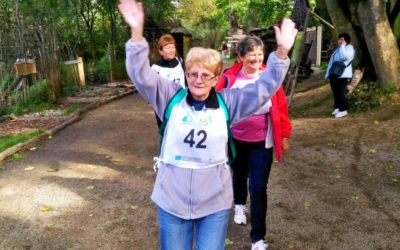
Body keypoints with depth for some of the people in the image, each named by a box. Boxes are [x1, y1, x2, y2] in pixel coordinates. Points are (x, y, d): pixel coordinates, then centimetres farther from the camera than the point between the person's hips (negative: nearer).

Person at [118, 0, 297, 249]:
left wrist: (281, 52, -19)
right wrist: (137, 32, -28)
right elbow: (142, 75, -14)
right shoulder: (171, 97, -4)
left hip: (215, 202, 0)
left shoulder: (227, 102, -3)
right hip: (172, 200, 0)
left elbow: (264, 87, -6)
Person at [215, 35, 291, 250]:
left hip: (262, 142, -1)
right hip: (236, 140, 1)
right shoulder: (229, 78, -12)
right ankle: (239, 204, 57)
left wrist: (284, 135, 0)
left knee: (258, 188, -2)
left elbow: (281, 108, -5)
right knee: (239, 175, 25)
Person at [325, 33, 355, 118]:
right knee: (336, 92, 12)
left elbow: (344, 56, -24)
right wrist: (328, 73, 17)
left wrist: (342, 46, -14)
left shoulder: (349, 47, -3)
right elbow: (332, 61, 21)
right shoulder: (338, 49, 21)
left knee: (342, 92, -8)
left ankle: (343, 110, -2)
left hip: (343, 75, -8)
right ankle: (337, 107, 23)